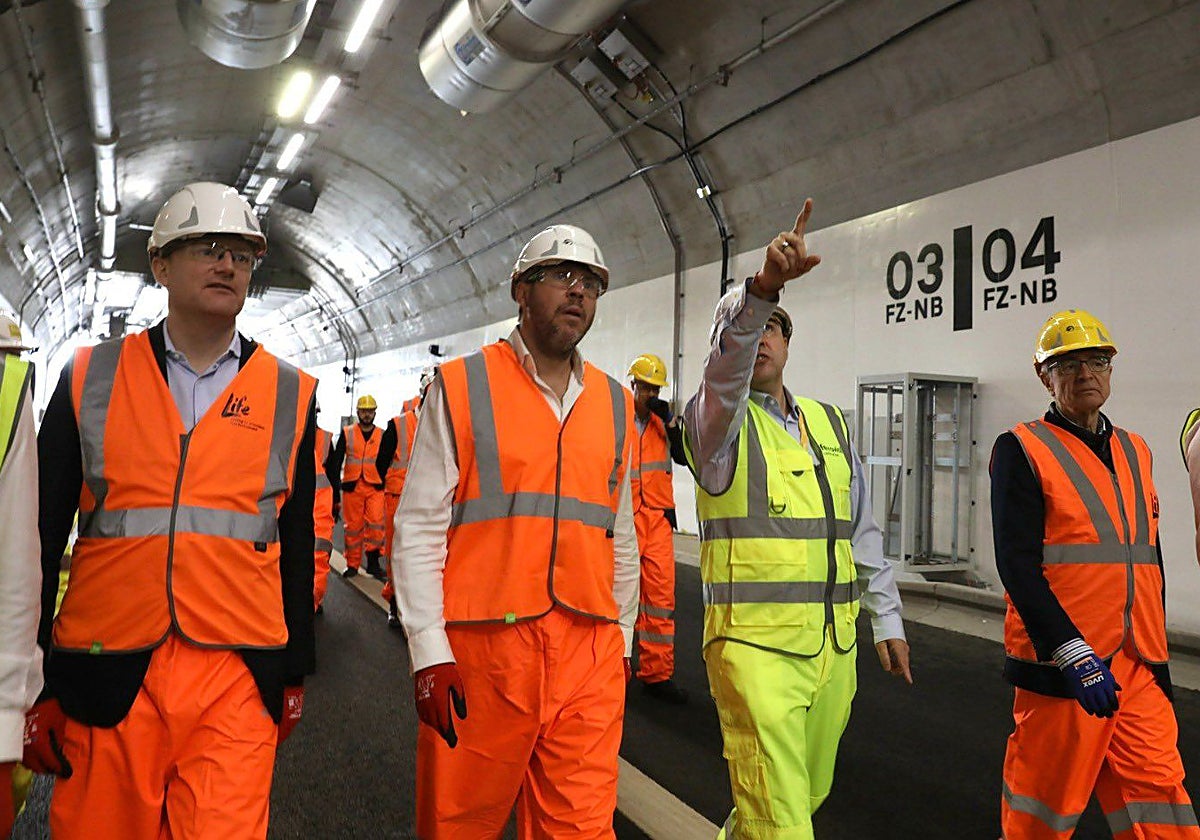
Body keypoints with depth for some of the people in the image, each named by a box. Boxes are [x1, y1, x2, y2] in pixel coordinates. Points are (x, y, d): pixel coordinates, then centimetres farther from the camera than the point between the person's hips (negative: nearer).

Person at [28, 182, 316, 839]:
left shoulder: (290, 395, 5)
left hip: (237, 683, 0)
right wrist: (31, 684, 4)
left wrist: (293, 674, 11)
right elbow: (42, 536, 6)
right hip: (106, 683, 1)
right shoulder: (89, 379, 5)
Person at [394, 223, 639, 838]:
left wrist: (622, 638, 17)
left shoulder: (615, 406, 13)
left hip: (590, 656, 3)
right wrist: (429, 652, -9)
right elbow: (418, 527, -3)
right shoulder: (462, 388, 0)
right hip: (480, 651, -3)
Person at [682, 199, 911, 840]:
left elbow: (863, 530, 17)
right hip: (752, 640, -6)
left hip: (833, 644, 6)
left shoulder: (829, 423, 14)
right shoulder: (717, 419, -3)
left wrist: (887, 618, 17)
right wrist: (762, 286, -43)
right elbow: (726, 365, -28)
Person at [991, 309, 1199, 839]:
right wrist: (1073, 655, -21)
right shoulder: (1023, 449, -6)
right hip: (1061, 664, -6)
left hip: (1138, 665, 6)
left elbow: (1149, 558, 20)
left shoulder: (1135, 451, 15)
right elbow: (1017, 563, -15)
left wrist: (1158, 653, 18)